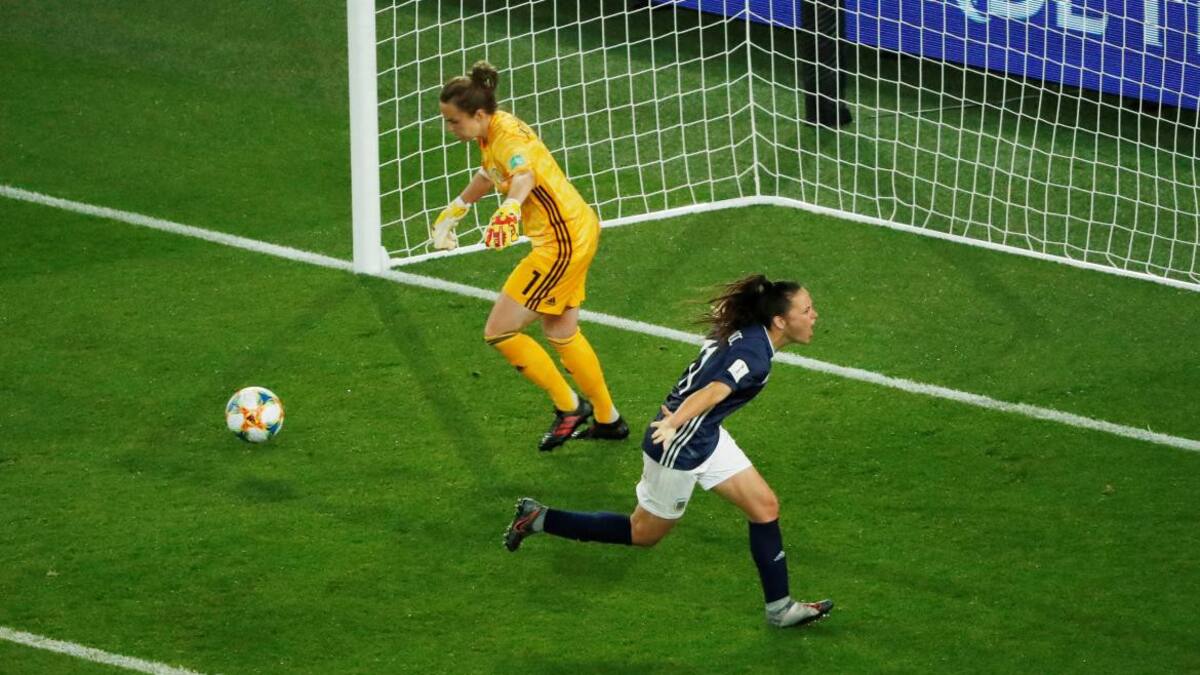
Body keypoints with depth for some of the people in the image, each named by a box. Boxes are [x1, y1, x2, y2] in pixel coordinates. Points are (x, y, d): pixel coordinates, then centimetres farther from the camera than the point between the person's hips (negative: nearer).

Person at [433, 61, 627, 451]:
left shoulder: (509, 137, -25)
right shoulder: (492, 133, 5)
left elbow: (524, 174, -49)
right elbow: (491, 174, 28)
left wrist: (509, 211, -70)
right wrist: (453, 212, 43)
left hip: (563, 243, -10)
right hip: (575, 233, 10)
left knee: (499, 333, -5)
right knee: (560, 333, 24)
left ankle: (569, 406, 10)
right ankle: (607, 419, 39)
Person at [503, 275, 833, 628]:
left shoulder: (745, 333, -1)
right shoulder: (753, 356, -29)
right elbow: (711, 393, -45)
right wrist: (673, 424, -56)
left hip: (706, 436, 9)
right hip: (679, 446, -9)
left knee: (765, 507, 7)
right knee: (643, 534, 10)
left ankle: (780, 608, 17)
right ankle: (539, 519, 19)